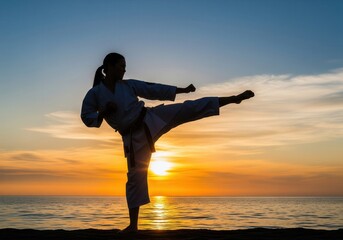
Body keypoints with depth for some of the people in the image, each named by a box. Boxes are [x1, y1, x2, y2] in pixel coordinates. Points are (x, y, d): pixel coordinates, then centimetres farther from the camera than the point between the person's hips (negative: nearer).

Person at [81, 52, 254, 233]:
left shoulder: (129, 85, 2)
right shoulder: (94, 93, -3)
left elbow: (155, 90, 6)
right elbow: (87, 118, -1)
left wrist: (183, 90, 6)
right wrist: (104, 111, -20)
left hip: (152, 120, 1)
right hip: (133, 137, -1)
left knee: (189, 108, -14)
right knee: (136, 176, 3)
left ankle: (234, 98, -13)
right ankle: (133, 225, 13)